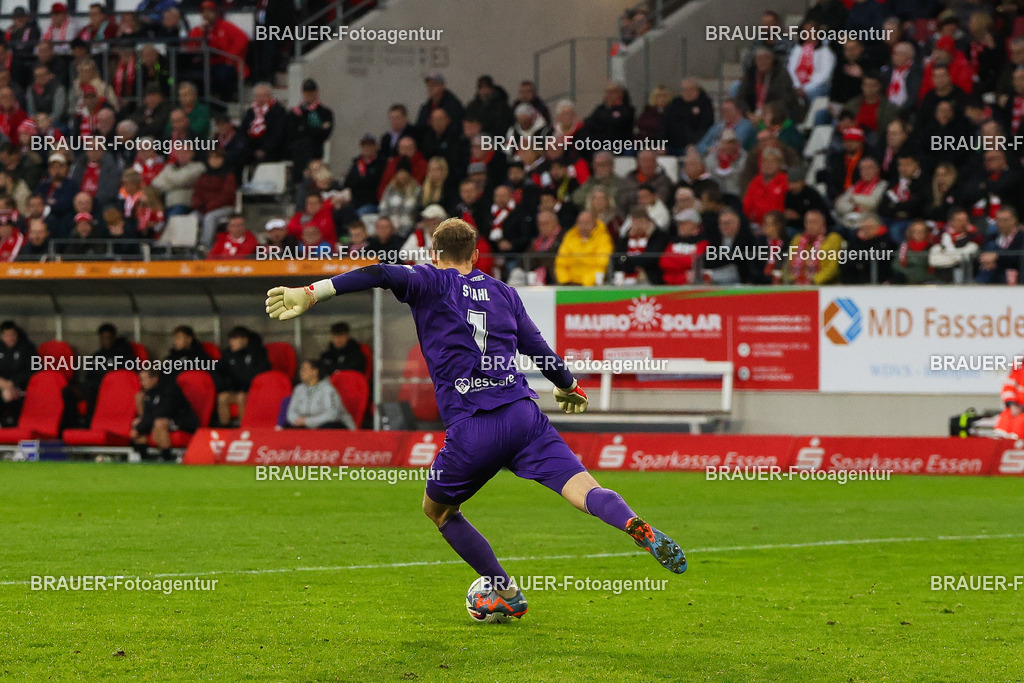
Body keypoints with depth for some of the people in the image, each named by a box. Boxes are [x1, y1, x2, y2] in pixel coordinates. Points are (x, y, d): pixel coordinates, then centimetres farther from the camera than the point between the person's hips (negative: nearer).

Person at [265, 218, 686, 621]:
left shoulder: (432, 283, 8)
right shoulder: (504, 293, 20)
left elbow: (383, 275, -12)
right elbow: (540, 350, 26)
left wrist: (312, 293, -19)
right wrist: (569, 387, 46)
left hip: (471, 430, -3)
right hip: (523, 415, 3)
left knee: (438, 509, 22)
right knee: (586, 490, -7)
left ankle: (504, 592, 21)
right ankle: (636, 527, -38)